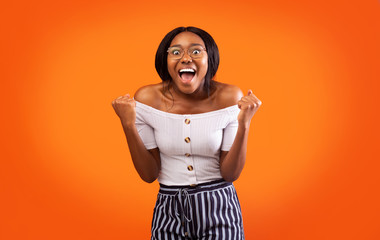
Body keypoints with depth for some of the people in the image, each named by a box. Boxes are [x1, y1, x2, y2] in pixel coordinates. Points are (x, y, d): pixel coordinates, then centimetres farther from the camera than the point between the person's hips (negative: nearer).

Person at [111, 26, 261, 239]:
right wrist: (129, 125, -17)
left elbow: (231, 174, -9)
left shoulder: (229, 97, -12)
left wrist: (244, 124, -23)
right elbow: (149, 174, -6)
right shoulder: (148, 99, -9)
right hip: (169, 212, 1)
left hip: (219, 208, -1)